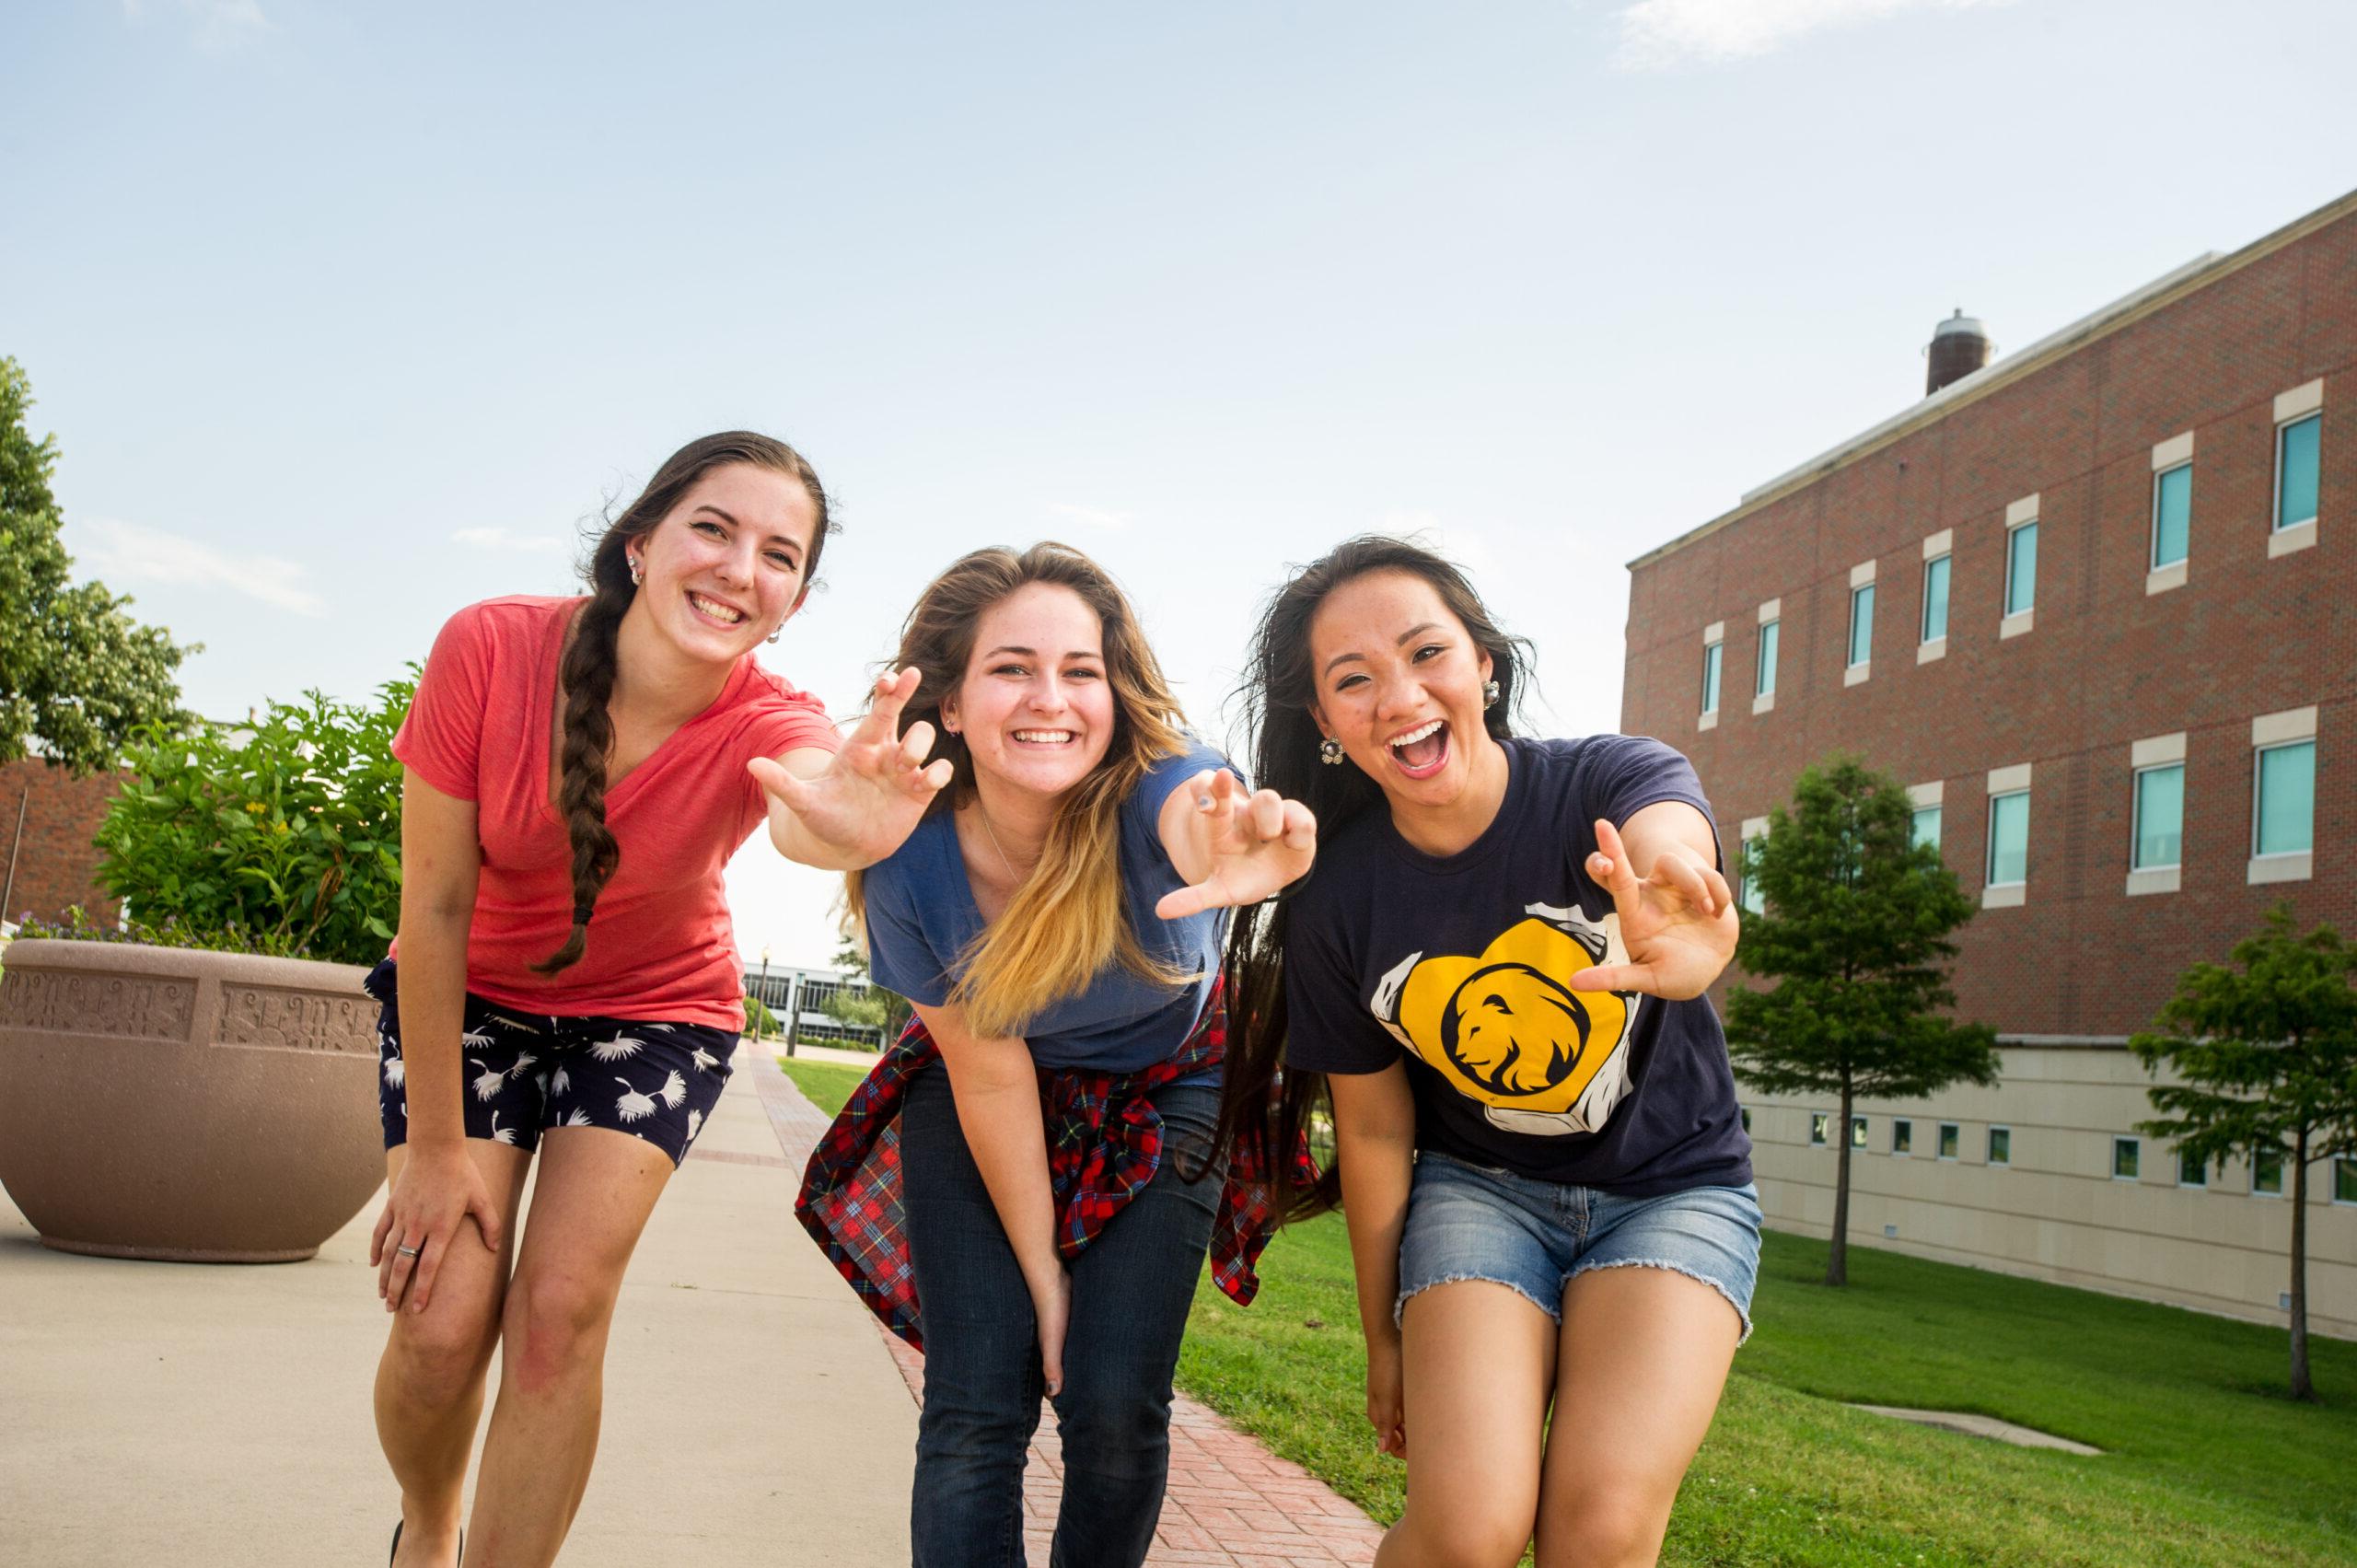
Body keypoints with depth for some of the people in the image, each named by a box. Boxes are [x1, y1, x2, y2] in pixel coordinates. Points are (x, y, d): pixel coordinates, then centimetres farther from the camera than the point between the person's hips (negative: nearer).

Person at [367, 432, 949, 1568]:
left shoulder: (769, 726, -26)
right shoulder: (489, 648, -26)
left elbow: (803, 801, -52)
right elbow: (435, 905, -19)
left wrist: (844, 827, -78)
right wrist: (433, 1148, -15)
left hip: (654, 1011, 0)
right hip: (468, 1000, 0)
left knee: (560, 1312, -14)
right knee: (443, 1320, -9)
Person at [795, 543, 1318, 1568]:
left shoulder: (1155, 787, -32)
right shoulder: (911, 864, -26)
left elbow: (1195, 810, -59)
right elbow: (987, 1073, -17)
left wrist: (1242, 848, -83)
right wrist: (1040, 1271, -11)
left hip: (1164, 1092, 0)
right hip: (985, 1104, 1)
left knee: (1116, 1409, -5)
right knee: (976, 1411, -8)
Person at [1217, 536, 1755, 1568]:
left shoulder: (1617, 782, -19)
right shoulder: (1337, 902, -13)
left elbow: (1673, 853, -45)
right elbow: (1375, 1133, -1)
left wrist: (1687, 945, -69)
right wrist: (1383, 1338, 8)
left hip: (1675, 1186, -1)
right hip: (1482, 1188, 1)